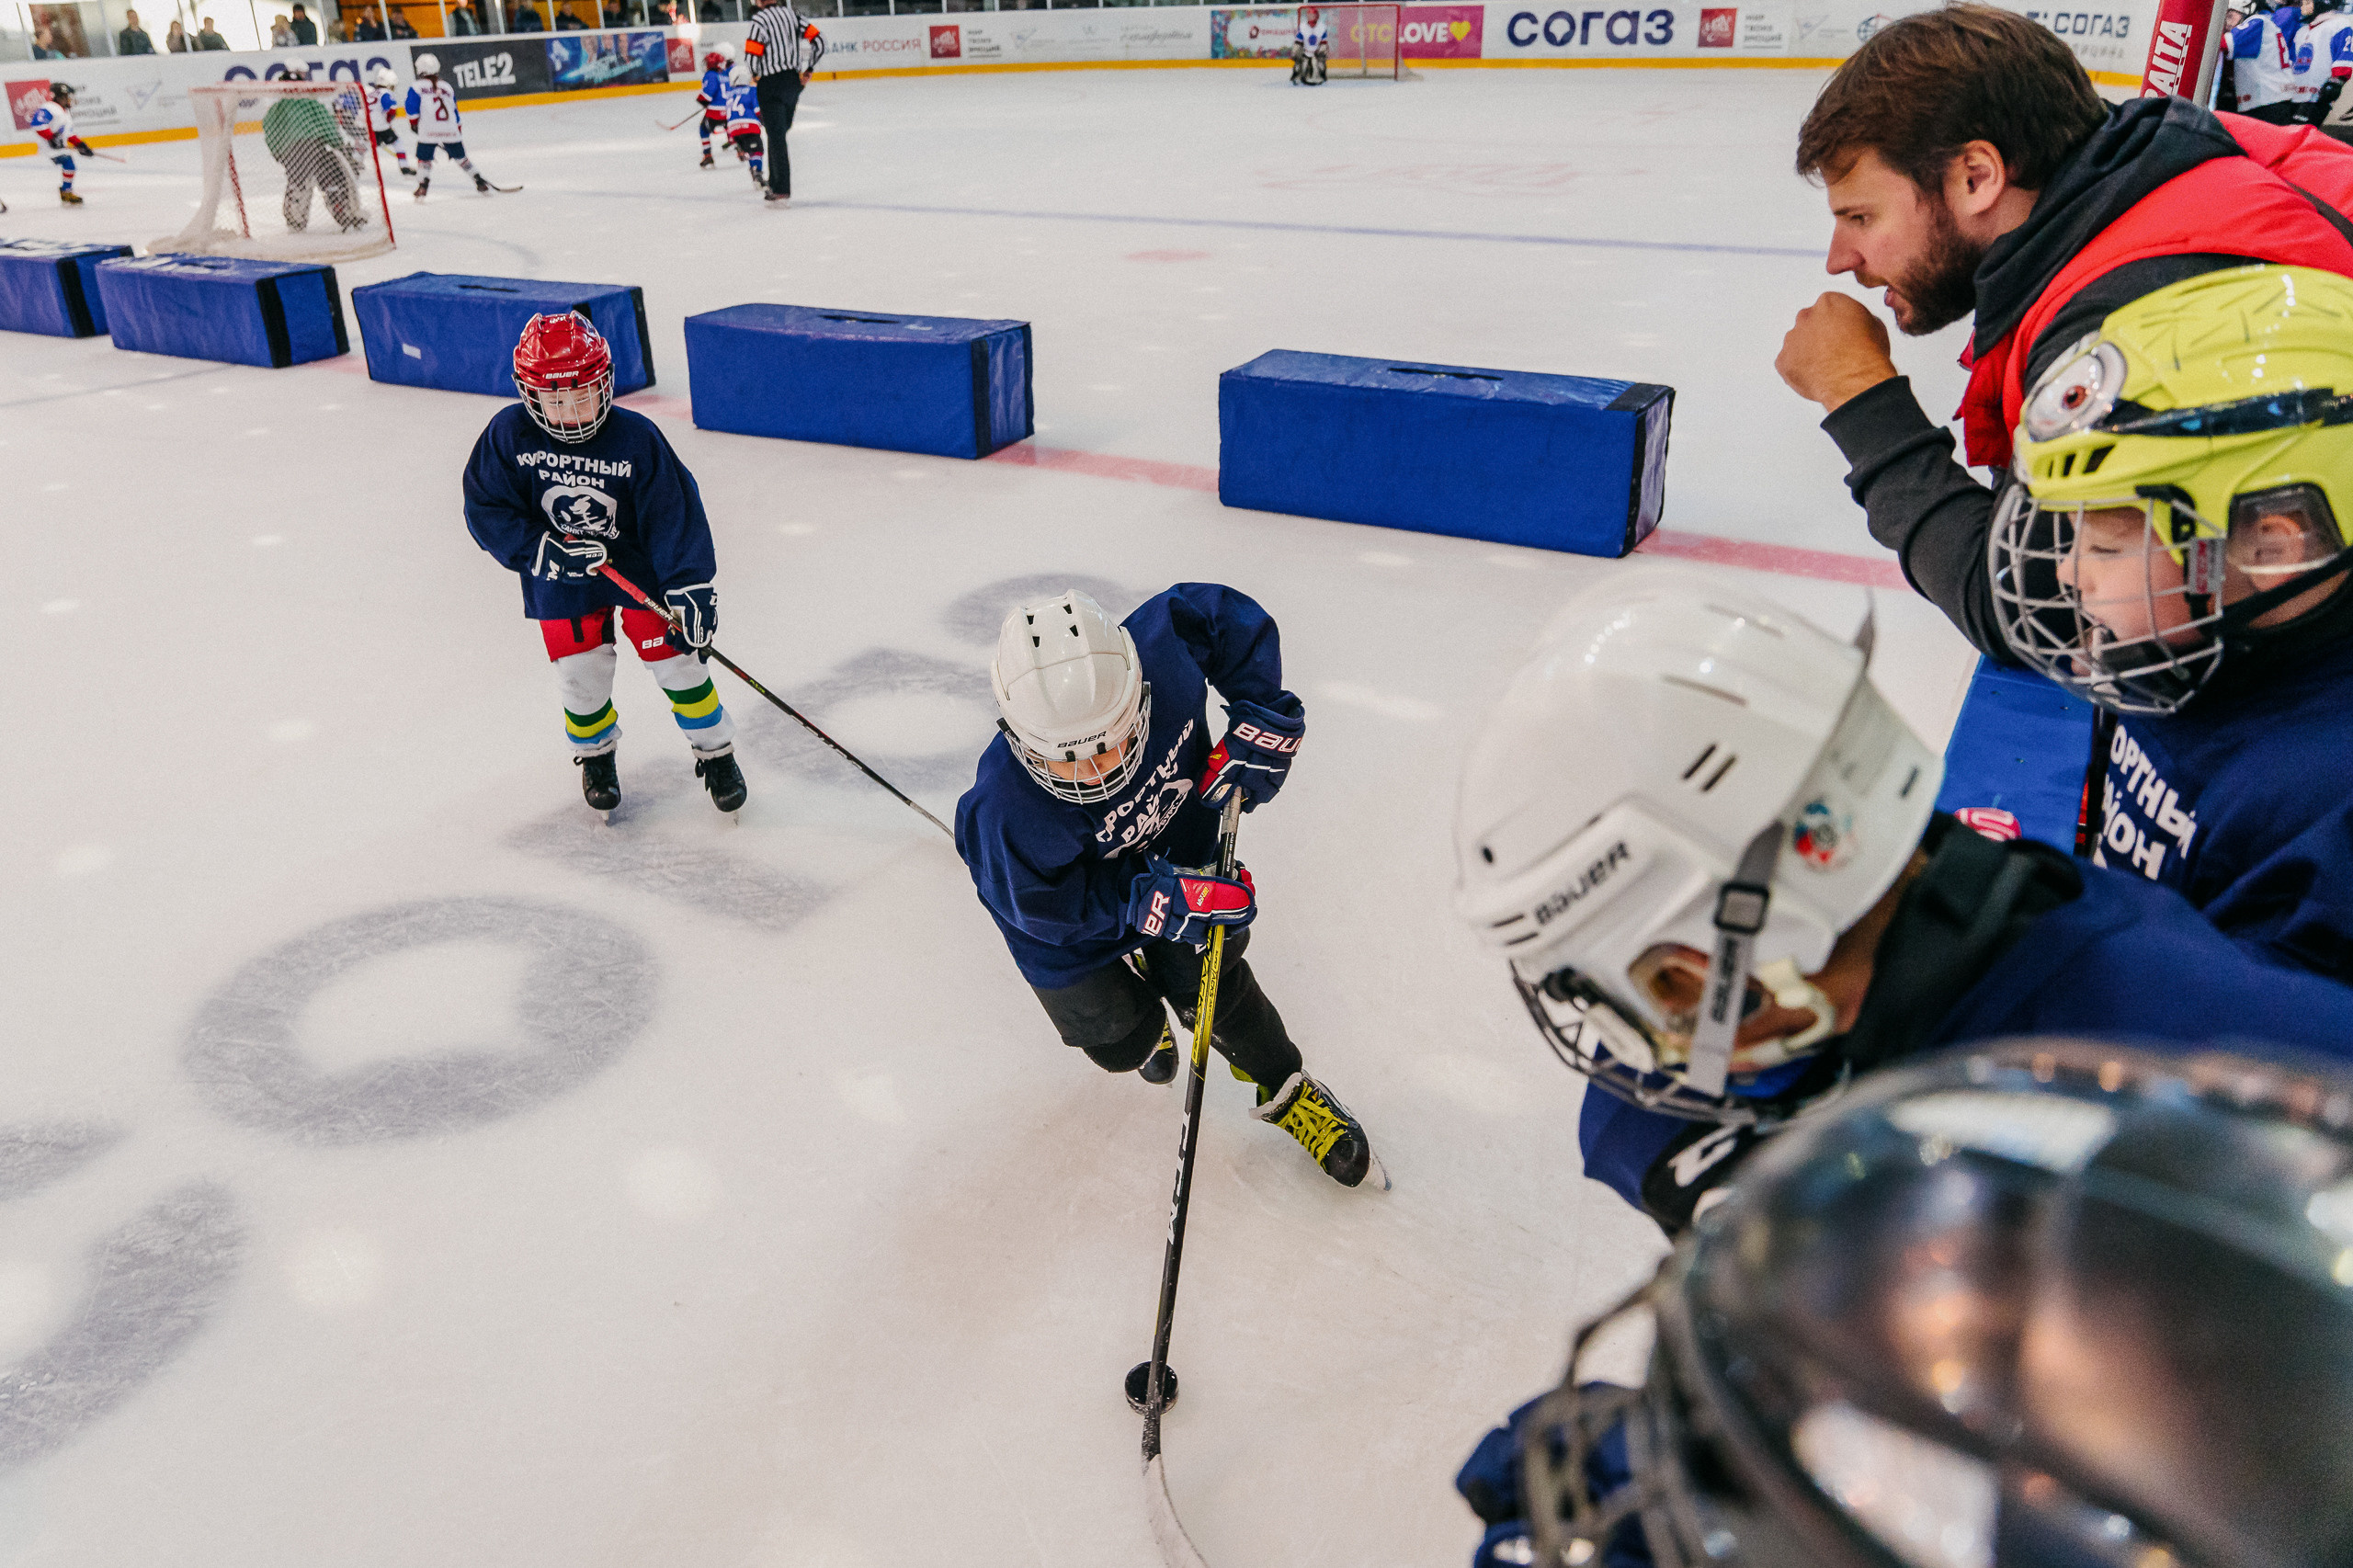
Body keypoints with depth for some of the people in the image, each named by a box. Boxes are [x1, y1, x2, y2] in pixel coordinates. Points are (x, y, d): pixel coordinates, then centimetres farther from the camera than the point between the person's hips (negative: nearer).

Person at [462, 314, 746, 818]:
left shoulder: (637, 438, -20)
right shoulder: (508, 435, -16)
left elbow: (673, 511, -17)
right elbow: (486, 510, -11)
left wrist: (690, 587, -22)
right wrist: (544, 551, -25)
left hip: (640, 566, -1)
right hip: (560, 575, 1)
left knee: (677, 660, 0)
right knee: (581, 677, 4)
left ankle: (715, 753, 21)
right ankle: (596, 755, 34)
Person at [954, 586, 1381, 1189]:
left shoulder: (1162, 648, -37)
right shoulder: (1006, 813, -43)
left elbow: (1228, 613, -16)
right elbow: (1047, 907, -26)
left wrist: (1262, 714, -19)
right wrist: (1154, 903, -35)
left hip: (1173, 857, 2)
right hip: (1070, 913, -2)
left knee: (1210, 989, -1)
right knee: (1121, 1043, 5)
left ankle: (1283, 1087, 28)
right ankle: (1130, 978, 42)